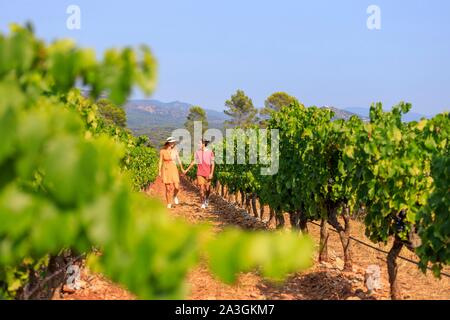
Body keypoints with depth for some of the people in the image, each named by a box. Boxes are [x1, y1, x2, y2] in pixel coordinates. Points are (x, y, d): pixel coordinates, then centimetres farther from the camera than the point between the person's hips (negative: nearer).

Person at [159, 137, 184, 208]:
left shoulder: (175, 150, 0)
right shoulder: (162, 151, -5)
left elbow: (179, 160, 5)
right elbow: (160, 162, 1)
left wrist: (182, 169, -3)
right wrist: (159, 172, -2)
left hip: (174, 170, 2)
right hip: (166, 170, -2)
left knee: (176, 187, -9)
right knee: (168, 188, -4)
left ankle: (175, 196, 25)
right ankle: (169, 204, 11)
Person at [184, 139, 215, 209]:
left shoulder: (210, 152, -6)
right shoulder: (197, 152, 3)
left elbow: (212, 164, -5)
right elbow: (194, 162, 13)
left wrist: (211, 173, -14)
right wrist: (187, 170, 14)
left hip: (208, 173, -1)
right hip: (200, 173, 1)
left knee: (207, 189, 5)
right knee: (201, 188, -9)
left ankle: (207, 199, 35)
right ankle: (203, 204, -2)